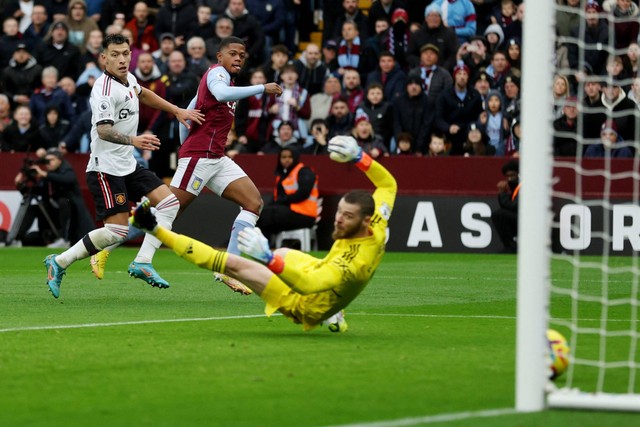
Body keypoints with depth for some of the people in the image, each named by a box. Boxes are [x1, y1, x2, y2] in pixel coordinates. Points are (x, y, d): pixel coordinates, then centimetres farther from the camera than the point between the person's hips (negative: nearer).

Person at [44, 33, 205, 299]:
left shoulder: (128, 79, 8)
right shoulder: (104, 88, -20)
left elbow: (143, 94, 32)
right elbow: (103, 130, -32)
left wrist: (177, 111, 33)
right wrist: (133, 140, -48)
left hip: (128, 165, 9)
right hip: (106, 168, -9)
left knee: (169, 203, 0)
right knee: (117, 231, -16)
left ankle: (142, 263, -1)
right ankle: (59, 263, -3)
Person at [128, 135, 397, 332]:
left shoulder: (355, 259, -40)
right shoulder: (376, 229, -17)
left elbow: (308, 284, -49)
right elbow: (388, 183, 1)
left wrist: (267, 257, -54)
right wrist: (357, 157, -9)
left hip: (304, 305, -9)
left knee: (235, 264, -14)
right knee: (283, 253, 39)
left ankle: (156, 230, -9)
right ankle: (331, 315, 40)